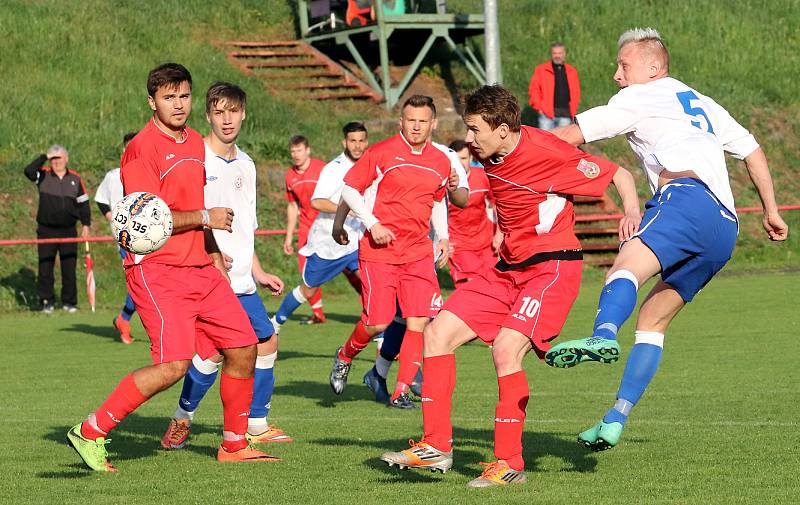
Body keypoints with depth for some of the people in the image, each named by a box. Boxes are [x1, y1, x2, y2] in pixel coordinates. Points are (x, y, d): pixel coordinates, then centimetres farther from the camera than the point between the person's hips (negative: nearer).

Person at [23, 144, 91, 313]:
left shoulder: (75, 179, 7)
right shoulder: (43, 176, 2)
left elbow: (83, 203, 11)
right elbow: (28, 171, -18)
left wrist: (86, 224, 4)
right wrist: (45, 157, -13)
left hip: (68, 230, 1)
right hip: (46, 230, -1)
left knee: (69, 267, 1)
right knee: (45, 267, 1)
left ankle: (69, 301, 10)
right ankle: (47, 301, 9)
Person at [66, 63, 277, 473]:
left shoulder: (195, 143, 16)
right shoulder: (141, 149, -11)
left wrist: (215, 256, 26)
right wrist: (205, 217, -14)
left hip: (200, 270, 8)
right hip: (157, 270, -8)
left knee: (243, 348, 5)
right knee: (173, 365, -19)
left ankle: (234, 445, 20)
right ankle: (90, 434, -8)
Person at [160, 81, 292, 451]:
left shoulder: (245, 165, 15)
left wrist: (258, 273, 22)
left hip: (240, 282, 8)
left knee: (267, 341, 9)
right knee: (215, 350, -16)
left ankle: (256, 426, 20)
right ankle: (181, 421, 3)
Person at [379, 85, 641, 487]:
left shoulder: (545, 151, -19)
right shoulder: (490, 155, 3)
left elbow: (619, 174, -12)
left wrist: (632, 212, -29)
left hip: (553, 268, -8)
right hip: (508, 269, 8)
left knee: (505, 348, -25)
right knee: (438, 333, -1)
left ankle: (509, 464, -14)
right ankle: (436, 446, 3)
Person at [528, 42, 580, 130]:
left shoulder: (572, 72, 14)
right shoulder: (541, 69, 7)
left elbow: (576, 93, 16)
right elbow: (533, 89, 4)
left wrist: (572, 111, 5)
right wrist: (538, 107, -5)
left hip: (565, 114, 2)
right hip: (547, 113, -2)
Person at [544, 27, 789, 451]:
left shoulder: (641, 97, 14)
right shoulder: (702, 104, 36)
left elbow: (570, 137, 12)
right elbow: (751, 150, 38)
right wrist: (771, 209, 45)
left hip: (688, 193, -8)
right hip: (725, 229, 8)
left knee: (627, 268, -32)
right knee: (652, 320, 11)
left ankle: (603, 336, -63)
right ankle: (614, 421, 4)